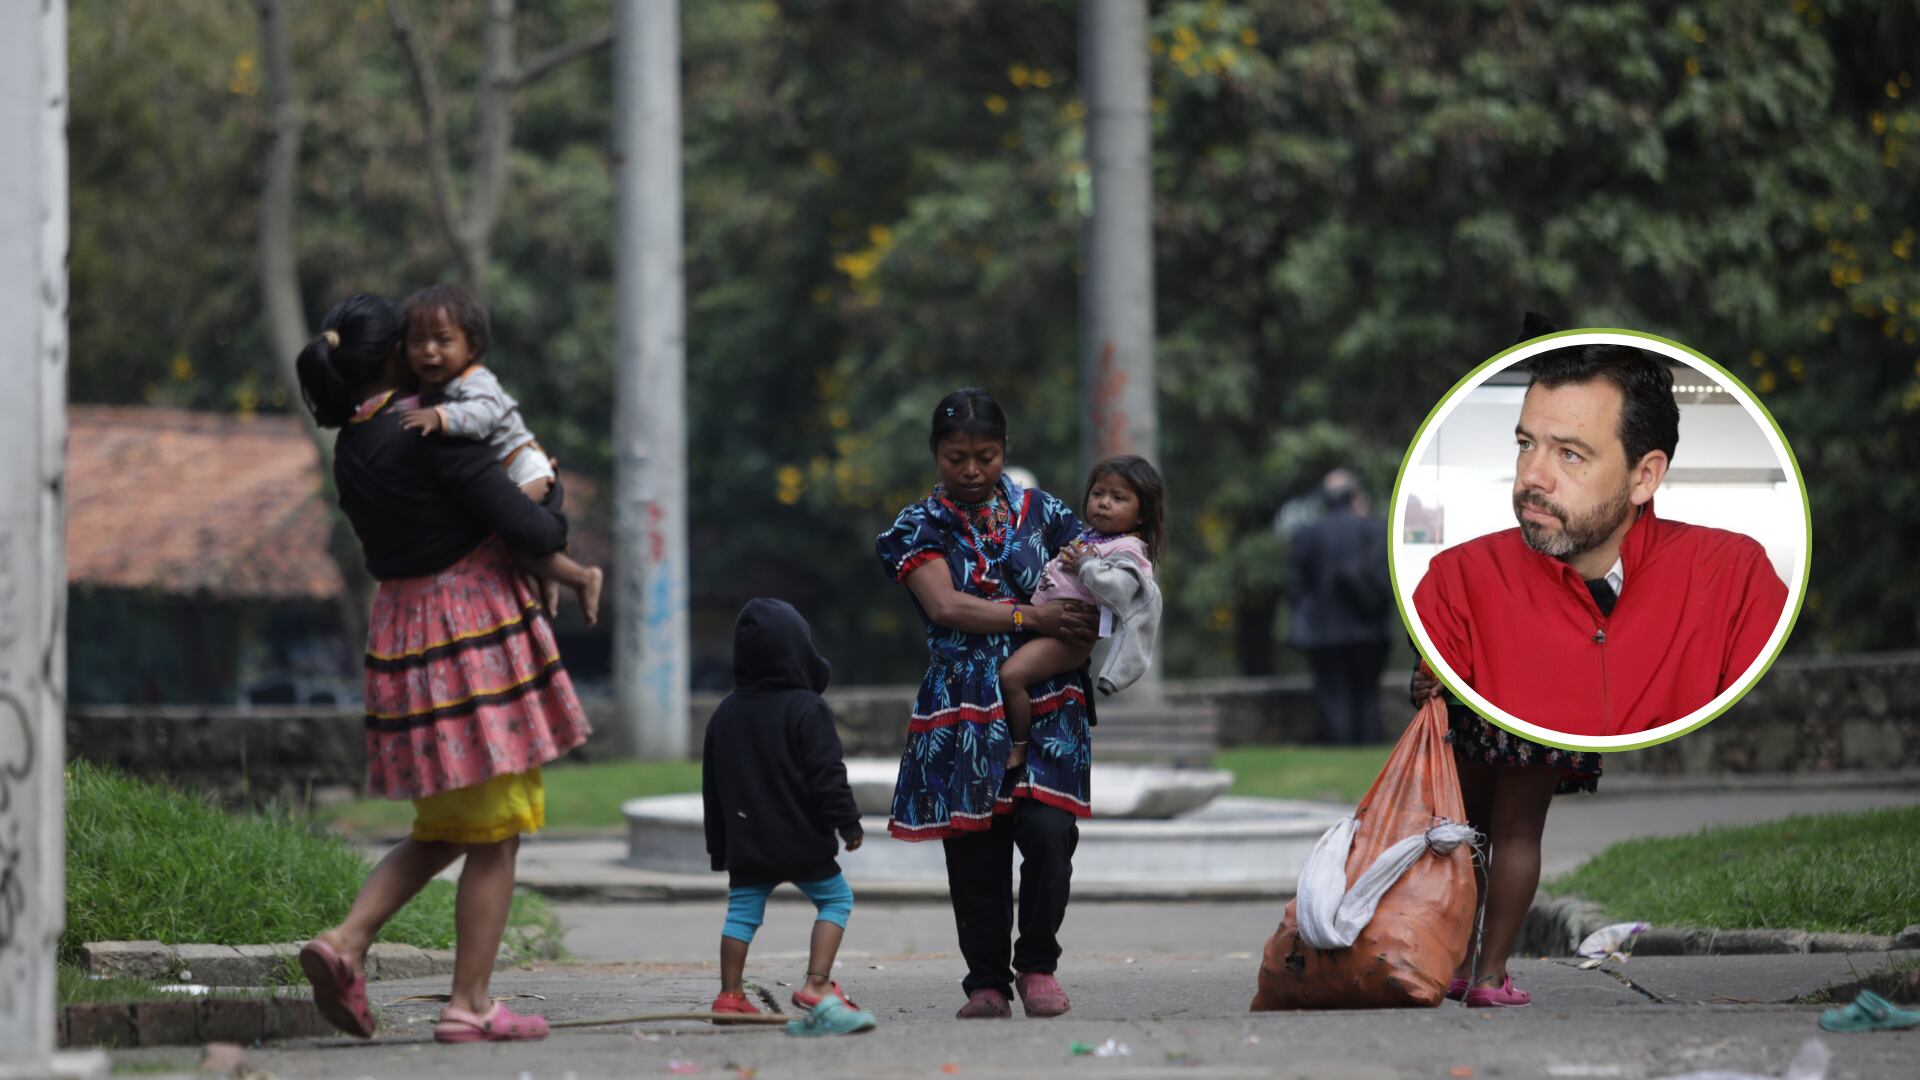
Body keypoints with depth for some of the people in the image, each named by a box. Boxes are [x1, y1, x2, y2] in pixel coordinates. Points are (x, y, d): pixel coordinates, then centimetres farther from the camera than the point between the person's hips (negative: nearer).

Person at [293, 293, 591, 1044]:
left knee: (441, 829, 20)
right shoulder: (432, 432, -16)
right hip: (473, 629, -8)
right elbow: (531, 533, -17)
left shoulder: (351, 450, 9)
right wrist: (552, 497, 6)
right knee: (495, 834, 1)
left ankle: (346, 942, 1)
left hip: (402, 631, 8)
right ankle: (469, 1007, 2)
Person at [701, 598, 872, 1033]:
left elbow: (712, 786, 14)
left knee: (742, 911, 13)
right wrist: (848, 822, -7)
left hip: (745, 845, 5)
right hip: (802, 842, -5)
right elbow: (827, 776, -15)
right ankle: (816, 984, -5)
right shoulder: (807, 710, -10)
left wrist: (719, 845, 21)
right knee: (836, 899, 8)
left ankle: (729, 993, 8)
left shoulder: (724, 715, 8)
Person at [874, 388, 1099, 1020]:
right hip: (963, 705, 0)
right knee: (974, 849, 0)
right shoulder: (920, 529, 6)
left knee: (1049, 830, -15)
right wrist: (1033, 618, -16)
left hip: (1044, 701, 0)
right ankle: (987, 981, 12)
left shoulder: (1042, 513, 11)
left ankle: (1037, 965, 4)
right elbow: (945, 605, -9)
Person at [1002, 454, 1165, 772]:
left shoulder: (1127, 550, -10)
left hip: (1068, 634, -11)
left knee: (1011, 675, -25)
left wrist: (1084, 564, -19)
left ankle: (1019, 748, -10)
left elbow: (1117, 586, -28)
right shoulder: (1090, 537, 18)